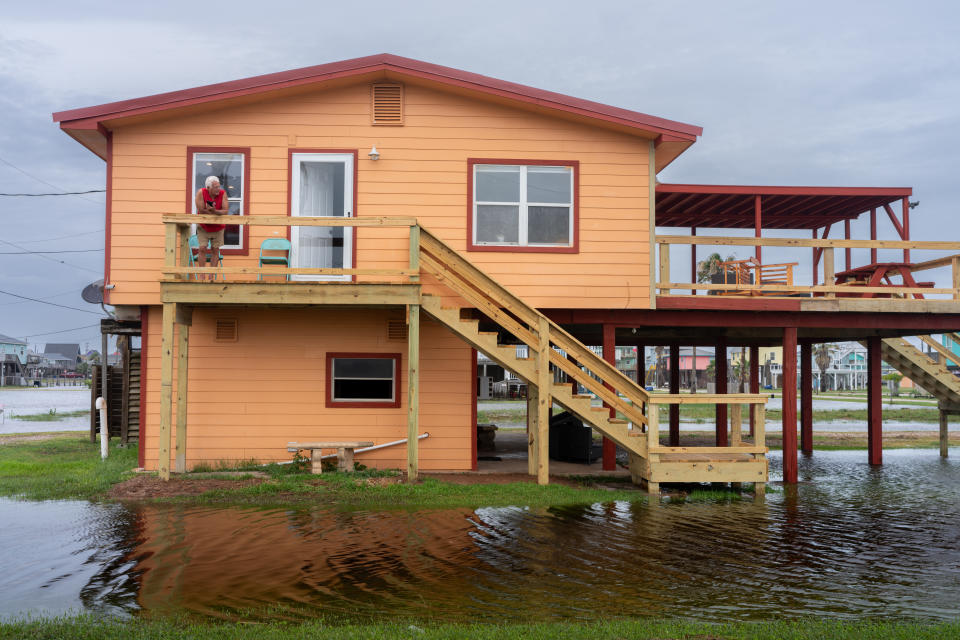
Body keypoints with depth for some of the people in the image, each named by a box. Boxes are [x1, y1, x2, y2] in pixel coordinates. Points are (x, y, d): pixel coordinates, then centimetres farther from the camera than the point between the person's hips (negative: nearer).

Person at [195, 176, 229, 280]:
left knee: (215, 250, 2)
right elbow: (201, 211, -21)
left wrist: (214, 211, -38)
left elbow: (226, 211, -20)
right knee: (202, 249, -8)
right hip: (203, 227, -1)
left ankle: (211, 276, 10)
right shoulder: (201, 193, -18)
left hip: (218, 228, 1)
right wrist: (219, 214, -18)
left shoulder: (222, 194, -14)